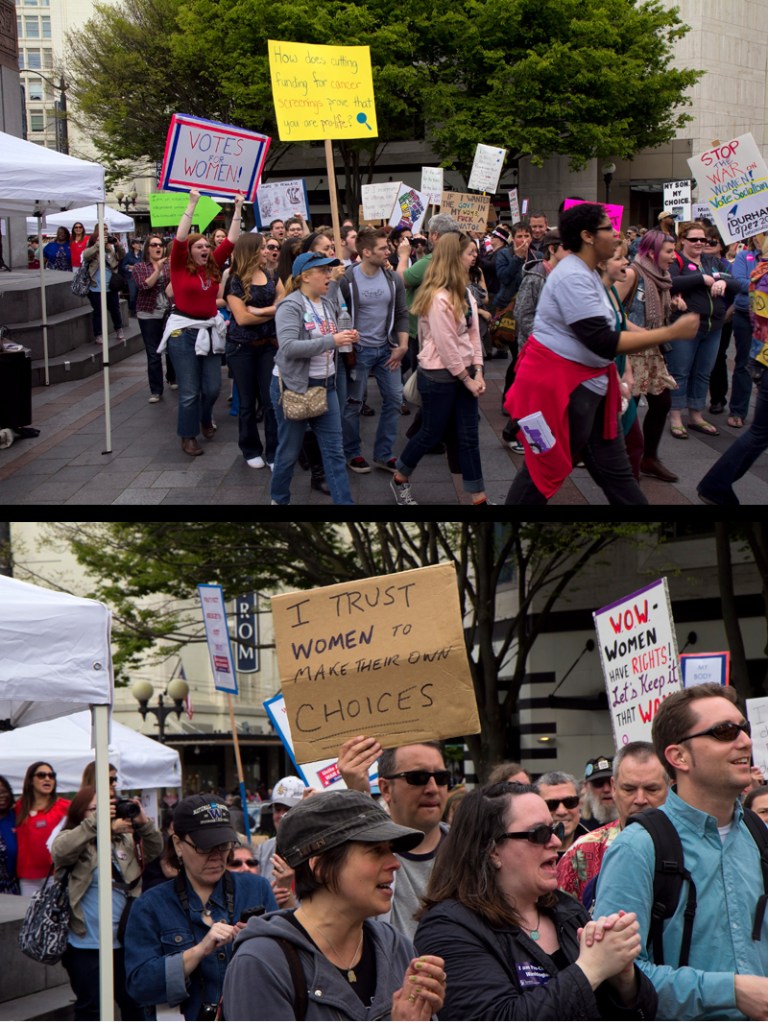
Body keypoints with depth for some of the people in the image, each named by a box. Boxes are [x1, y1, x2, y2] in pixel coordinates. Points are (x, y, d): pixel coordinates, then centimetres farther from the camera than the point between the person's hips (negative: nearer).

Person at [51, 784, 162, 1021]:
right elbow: (60, 851, -26)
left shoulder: (125, 840, 8)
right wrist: (95, 821, -34)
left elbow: (154, 850, 0)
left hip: (124, 941, 5)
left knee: (135, 1003, 16)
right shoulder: (73, 840, -6)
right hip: (86, 945, -4)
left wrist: (144, 823, -19)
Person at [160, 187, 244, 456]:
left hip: (210, 330, 5)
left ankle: (206, 419, 38)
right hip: (183, 331, -5)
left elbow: (230, 241, 5)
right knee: (189, 390, -2)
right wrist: (192, 204, -20)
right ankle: (188, 436, 11)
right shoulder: (180, 267, -6)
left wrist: (237, 210, 1)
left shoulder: (213, 267, 6)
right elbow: (180, 238, -18)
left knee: (213, 387, 8)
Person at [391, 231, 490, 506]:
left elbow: (473, 332, 7)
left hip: (464, 372, 8)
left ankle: (479, 499, 10)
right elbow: (446, 346, -19)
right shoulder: (438, 298, -20)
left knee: (468, 436, 7)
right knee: (432, 433, 7)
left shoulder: (464, 292, 7)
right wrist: (467, 379, -12)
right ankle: (400, 479, 30)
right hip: (439, 376, -8)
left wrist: (477, 371, -2)